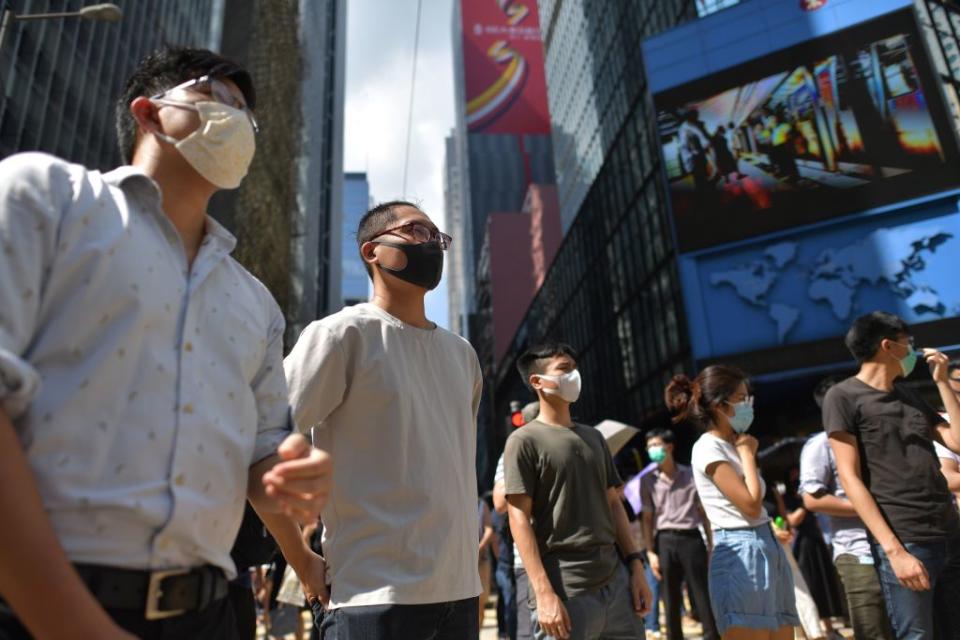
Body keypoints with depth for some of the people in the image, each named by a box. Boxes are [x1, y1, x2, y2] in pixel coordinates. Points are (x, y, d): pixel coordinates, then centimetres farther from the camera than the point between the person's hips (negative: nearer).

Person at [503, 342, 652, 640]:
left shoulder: (594, 437, 16)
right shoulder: (525, 440, -4)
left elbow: (613, 504, 18)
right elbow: (519, 518, -10)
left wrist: (636, 565, 9)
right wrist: (543, 592, -17)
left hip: (616, 581, 6)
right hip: (565, 591, -6)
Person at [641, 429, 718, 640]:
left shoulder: (691, 475, 3)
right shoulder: (648, 480, 5)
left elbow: (703, 513, 8)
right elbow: (647, 518, 7)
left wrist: (712, 546, 3)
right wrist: (650, 551, 0)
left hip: (691, 539, -1)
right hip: (665, 541, 1)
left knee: (703, 597, 1)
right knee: (671, 602, 7)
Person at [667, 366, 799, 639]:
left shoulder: (733, 445, 16)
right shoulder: (708, 448, -11)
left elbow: (754, 503, 14)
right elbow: (752, 506, -16)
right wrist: (748, 454, -8)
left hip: (769, 549, 9)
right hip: (741, 553, -9)